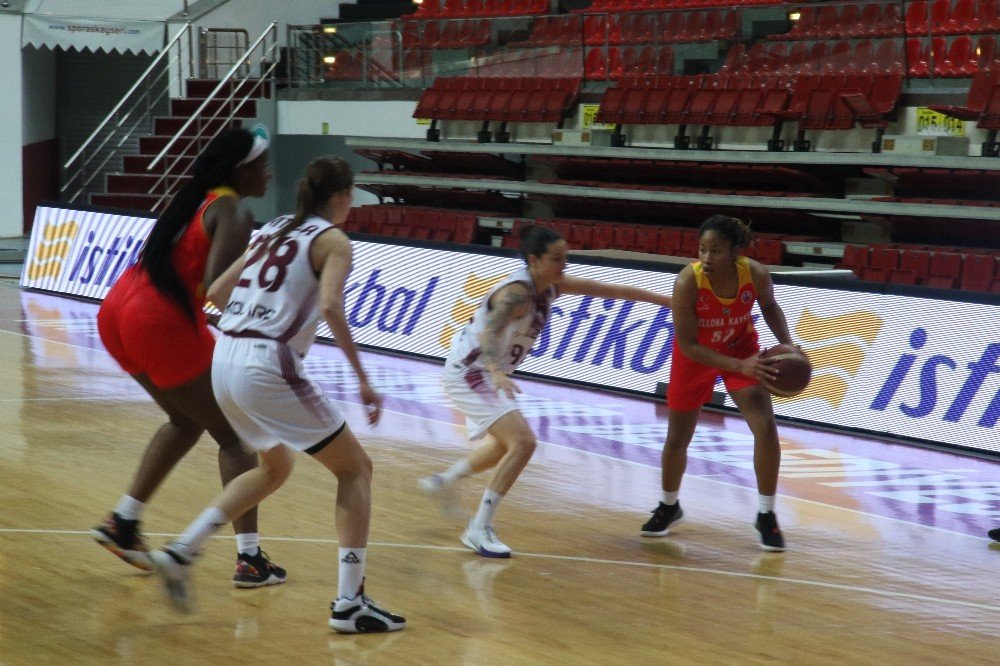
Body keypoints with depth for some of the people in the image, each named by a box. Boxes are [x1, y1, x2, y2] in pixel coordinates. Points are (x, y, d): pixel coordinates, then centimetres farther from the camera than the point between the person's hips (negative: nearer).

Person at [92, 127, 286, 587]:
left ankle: (122, 523, 29)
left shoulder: (199, 199, 17)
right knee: (235, 438, 4)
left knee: (187, 422, 28)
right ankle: (249, 560, -1)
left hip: (116, 311, 8)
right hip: (162, 326, -8)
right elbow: (215, 286, -22)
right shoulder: (234, 214, -9)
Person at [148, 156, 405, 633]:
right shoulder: (332, 240, -1)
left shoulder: (273, 230, 19)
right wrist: (363, 379, -18)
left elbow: (216, 292, 21)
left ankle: (181, 552, 20)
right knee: (355, 469, 6)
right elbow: (331, 307, -19)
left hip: (225, 360, 8)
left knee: (275, 468, 30)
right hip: (268, 365, -8)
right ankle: (349, 602, -1)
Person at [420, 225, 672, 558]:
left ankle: (444, 481, 44)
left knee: (508, 445, 28)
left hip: (486, 373, 10)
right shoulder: (517, 291, -27)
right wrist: (498, 374, -61)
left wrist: (667, 300, 7)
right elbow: (489, 334, -42)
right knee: (523, 443, -21)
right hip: (467, 371, -10)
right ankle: (479, 529, -17)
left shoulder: (552, 285, -2)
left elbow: (610, 290, 4)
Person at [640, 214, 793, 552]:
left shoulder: (756, 274, -28)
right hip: (695, 356, -1)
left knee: (765, 426, -15)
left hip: (742, 348, 1)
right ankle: (669, 507, 40)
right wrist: (739, 367, -35)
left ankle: (766, 515, 3)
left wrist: (787, 344, -18)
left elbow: (769, 306, -3)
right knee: (677, 437, 12)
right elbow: (688, 345, -28)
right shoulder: (688, 282, -35)